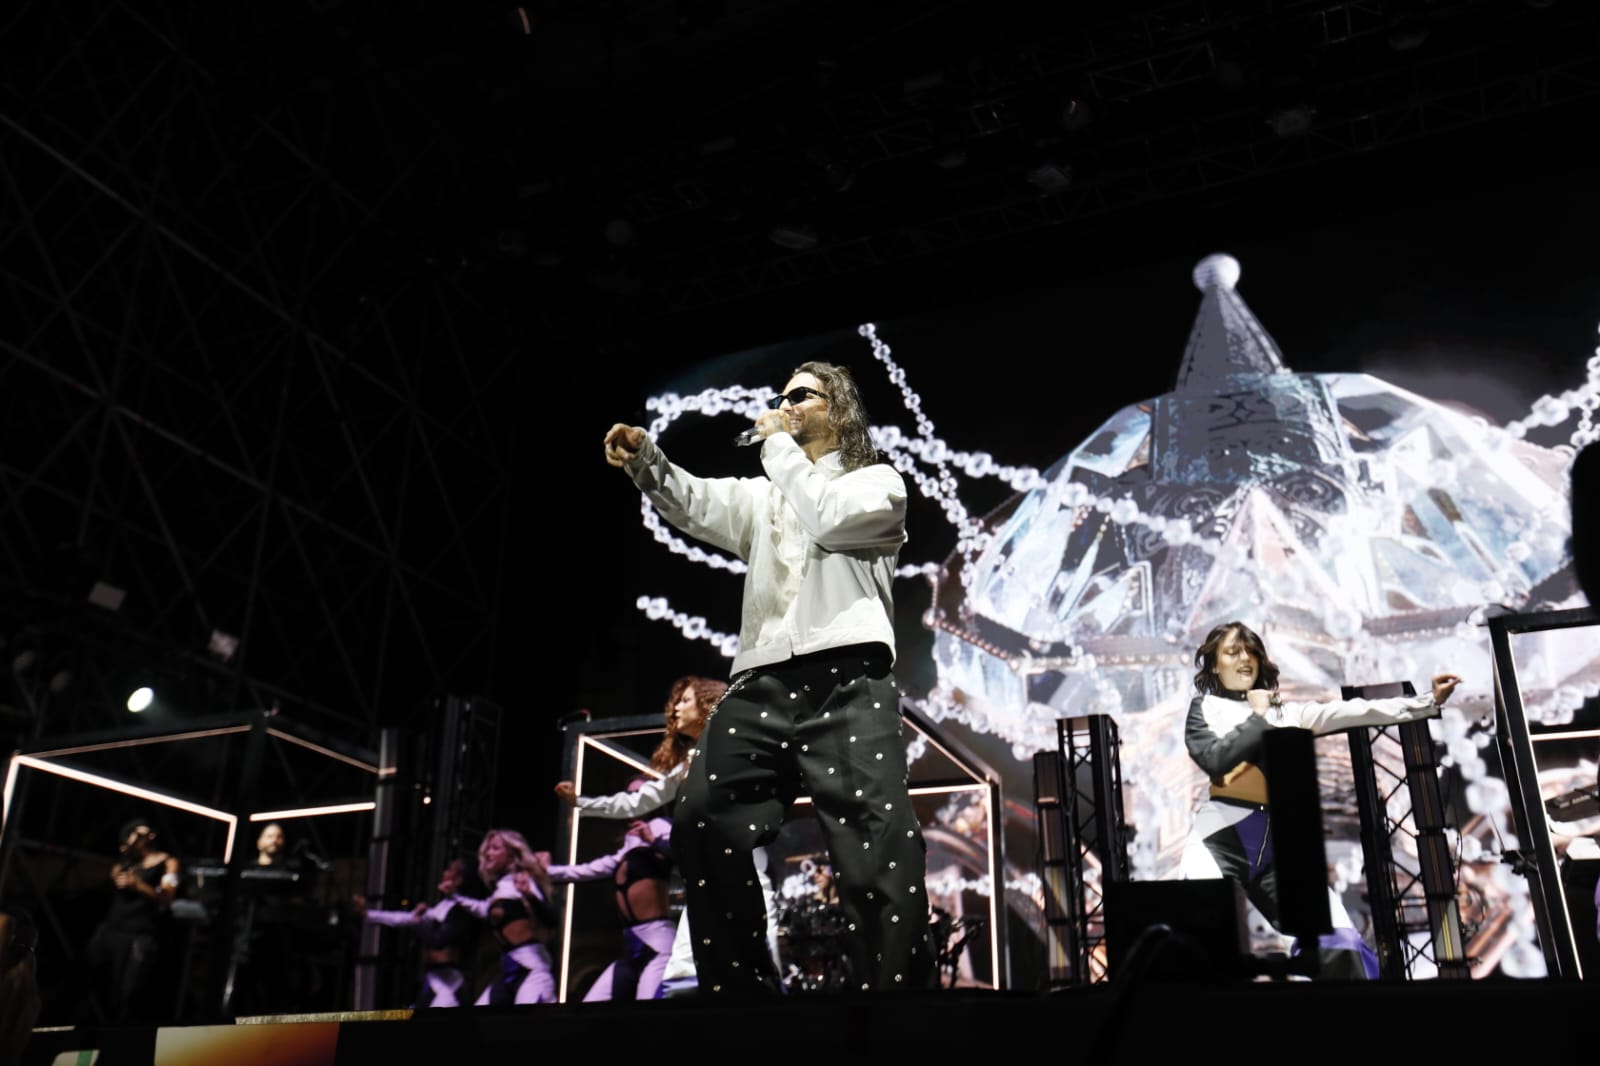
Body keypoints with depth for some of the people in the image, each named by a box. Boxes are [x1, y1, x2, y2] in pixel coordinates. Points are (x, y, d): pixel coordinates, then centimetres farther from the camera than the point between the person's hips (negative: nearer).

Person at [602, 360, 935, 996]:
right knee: (702, 826, -10)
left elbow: (831, 520, -4)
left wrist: (779, 448, 7)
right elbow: (696, 504, 11)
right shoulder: (762, 495, 31)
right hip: (762, 682, 5)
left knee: (879, 842, -17)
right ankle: (740, 988, -2)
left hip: (846, 677, -4)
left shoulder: (879, 481, 17)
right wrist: (646, 460, -9)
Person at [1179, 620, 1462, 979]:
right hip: (1222, 839, -4)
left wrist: (1428, 701, 7)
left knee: (1339, 942, -10)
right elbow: (1214, 759, -8)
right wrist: (1258, 718, 1)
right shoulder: (1205, 707, 11)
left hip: (1280, 844, 4)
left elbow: (1355, 712, 12)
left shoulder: (1287, 711, 21)